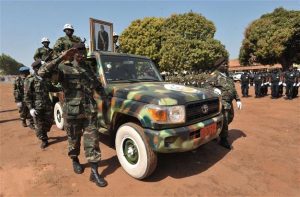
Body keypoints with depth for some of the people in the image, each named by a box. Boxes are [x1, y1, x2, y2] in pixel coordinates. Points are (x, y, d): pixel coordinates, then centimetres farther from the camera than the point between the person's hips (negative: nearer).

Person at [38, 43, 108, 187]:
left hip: (90, 111, 3)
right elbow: (42, 73, -19)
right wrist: (61, 58, -23)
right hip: (72, 111, -3)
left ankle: (94, 173, 9)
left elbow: (98, 86, 25)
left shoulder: (88, 69, 14)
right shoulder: (63, 68, -1)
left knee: (92, 140, 1)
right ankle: (75, 161, 43)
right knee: (74, 139, 15)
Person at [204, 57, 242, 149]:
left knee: (230, 117, 19)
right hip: (221, 101, -9)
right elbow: (207, 84, -23)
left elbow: (233, 89, 19)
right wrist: (214, 89, -42)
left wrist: (238, 100, 14)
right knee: (224, 120, -5)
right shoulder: (215, 75, -10)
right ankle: (223, 140, 9)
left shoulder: (227, 75, 16)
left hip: (229, 101, 9)